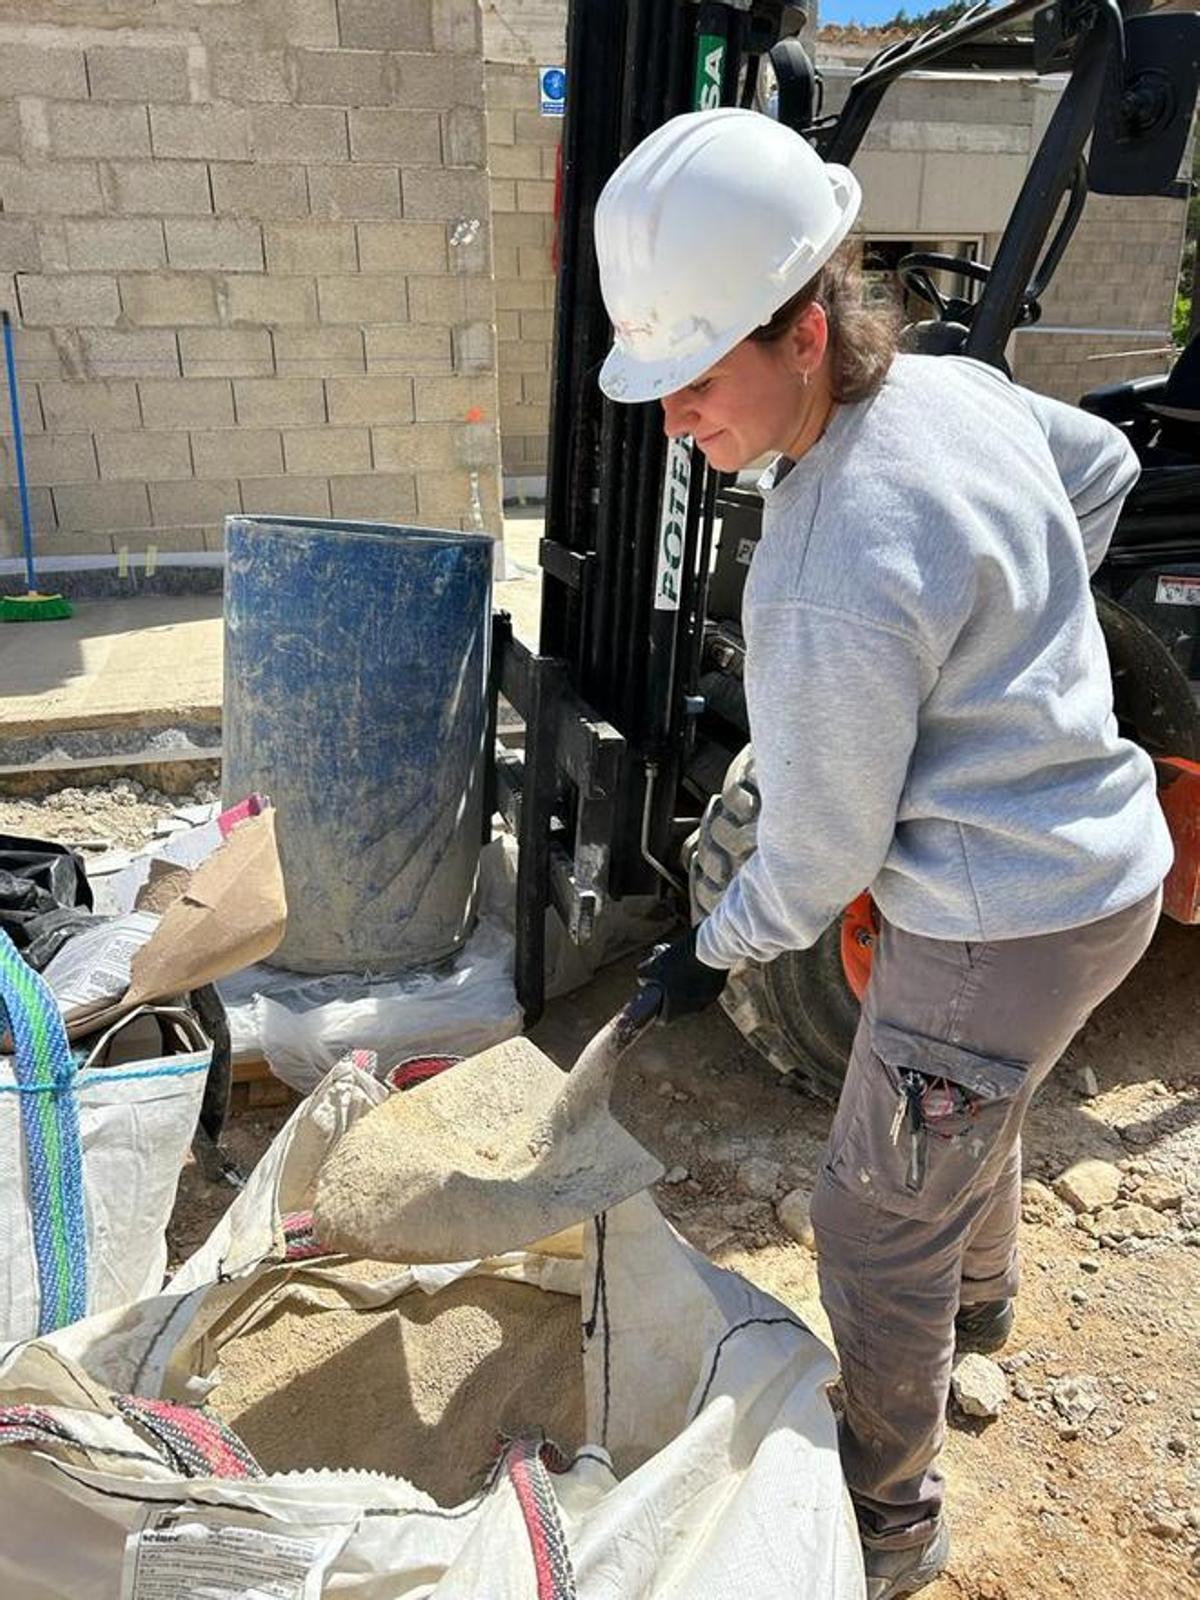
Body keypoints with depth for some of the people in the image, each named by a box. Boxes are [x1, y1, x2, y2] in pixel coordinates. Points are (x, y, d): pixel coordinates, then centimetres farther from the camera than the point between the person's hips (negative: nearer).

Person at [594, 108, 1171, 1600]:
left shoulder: (835, 581, -32)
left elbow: (822, 852, -20)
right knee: (973, 1110, 33)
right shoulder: (955, 386, -4)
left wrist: (708, 954, -2)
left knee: (876, 1220, 7)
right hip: (1103, 852, 10)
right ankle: (978, 1304, 62)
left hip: (1003, 927, -10)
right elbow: (1104, 464, 17)